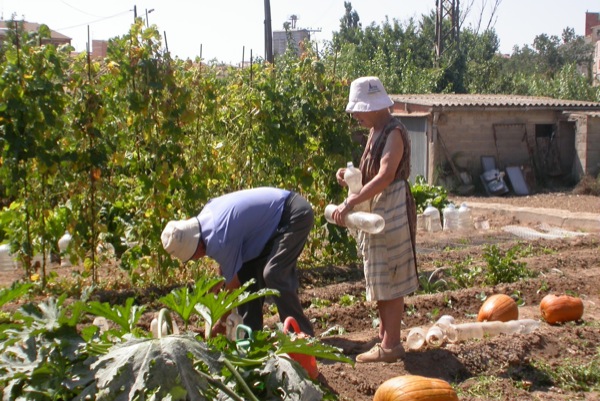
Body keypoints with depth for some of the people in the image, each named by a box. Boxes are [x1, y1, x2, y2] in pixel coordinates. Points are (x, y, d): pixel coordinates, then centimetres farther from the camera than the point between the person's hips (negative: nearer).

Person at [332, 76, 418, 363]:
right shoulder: (376, 131, 14)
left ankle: (391, 346, 2)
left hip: (391, 210, -10)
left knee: (389, 282, -5)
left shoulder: (394, 133, -16)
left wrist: (349, 203, -31)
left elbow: (384, 177, -27)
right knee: (379, 281, 15)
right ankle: (385, 338, 24)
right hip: (375, 211, 10)